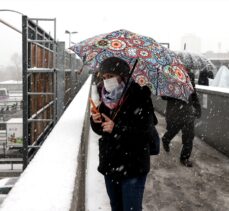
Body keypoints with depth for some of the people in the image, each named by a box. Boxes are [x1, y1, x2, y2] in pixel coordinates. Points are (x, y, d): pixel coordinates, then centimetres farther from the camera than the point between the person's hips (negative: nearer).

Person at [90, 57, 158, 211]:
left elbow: (145, 132, -23)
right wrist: (95, 122, -8)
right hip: (110, 166, 7)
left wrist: (116, 129, -28)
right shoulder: (108, 98, 5)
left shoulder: (139, 98, -16)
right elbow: (101, 130, 14)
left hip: (133, 169, -7)